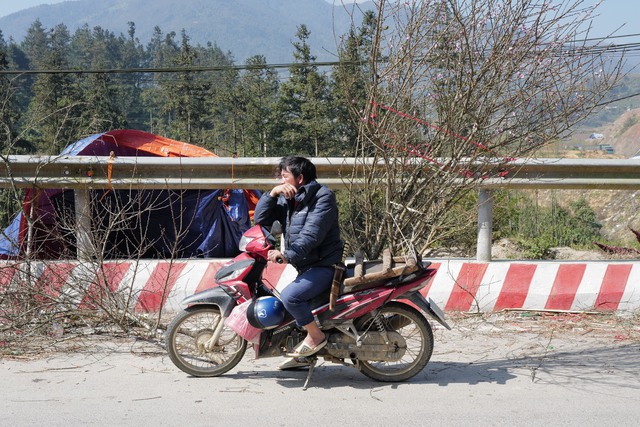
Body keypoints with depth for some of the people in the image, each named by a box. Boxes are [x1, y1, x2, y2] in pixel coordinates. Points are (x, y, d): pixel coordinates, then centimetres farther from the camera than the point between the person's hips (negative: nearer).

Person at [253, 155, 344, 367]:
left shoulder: (323, 197, -13)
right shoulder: (288, 200, 12)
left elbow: (312, 234, -25)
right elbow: (260, 219, 4)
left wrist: (288, 255, -31)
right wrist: (272, 193, -8)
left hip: (324, 265, -10)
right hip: (305, 266, 10)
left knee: (289, 296, -27)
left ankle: (316, 335, -7)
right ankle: (303, 355, 33)